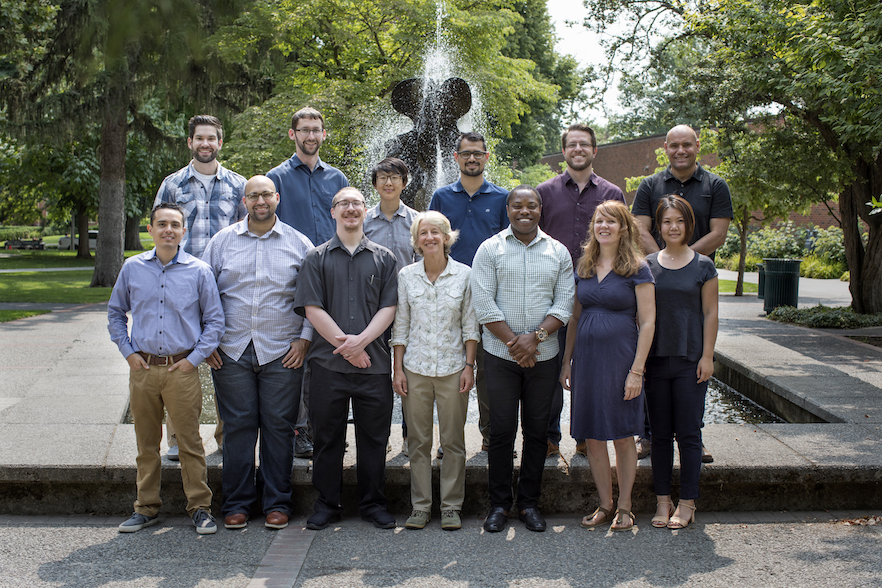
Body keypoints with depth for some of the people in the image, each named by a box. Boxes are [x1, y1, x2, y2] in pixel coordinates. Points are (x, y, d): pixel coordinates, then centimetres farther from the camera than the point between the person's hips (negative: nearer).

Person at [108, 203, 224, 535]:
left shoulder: (199, 271, -1)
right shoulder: (132, 268, 6)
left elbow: (215, 320, 4)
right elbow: (115, 313, 16)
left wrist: (194, 358, -4)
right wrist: (128, 352, 6)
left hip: (181, 369, -2)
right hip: (142, 368, 2)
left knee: (190, 441, 0)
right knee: (146, 442, 11)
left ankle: (199, 507, 11)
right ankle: (147, 508, 22)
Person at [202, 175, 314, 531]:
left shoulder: (299, 244, 6)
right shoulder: (222, 241, 8)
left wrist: (304, 339, -2)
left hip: (282, 352, -1)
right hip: (231, 353, 1)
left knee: (279, 427, 2)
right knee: (238, 426, 3)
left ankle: (278, 503, 13)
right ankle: (237, 503, 15)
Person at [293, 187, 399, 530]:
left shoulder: (383, 258, 11)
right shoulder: (317, 258, 7)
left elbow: (389, 307, 2)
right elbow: (312, 309, -2)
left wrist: (361, 340, -13)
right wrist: (346, 346, -10)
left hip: (374, 363, 1)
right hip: (328, 361, 0)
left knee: (374, 437, 6)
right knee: (327, 437, 7)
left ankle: (373, 503, 19)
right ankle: (327, 504, 20)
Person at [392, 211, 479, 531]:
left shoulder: (464, 274, 0)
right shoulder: (406, 276, 3)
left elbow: (470, 325, 2)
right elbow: (400, 326, 6)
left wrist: (469, 366, -4)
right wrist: (398, 369, 2)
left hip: (453, 369, -1)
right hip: (415, 368, 1)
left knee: (453, 440, 4)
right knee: (419, 441, 6)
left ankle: (451, 507, 15)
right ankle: (420, 506, 16)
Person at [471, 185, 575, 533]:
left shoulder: (558, 252, 8)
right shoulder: (490, 249, 1)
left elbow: (564, 303, 2)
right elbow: (483, 303, -6)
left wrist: (535, 336, -12)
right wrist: (512, 341, -12)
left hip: (543, 355, 2)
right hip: (501, 354, -2)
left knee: (537, 431, 7)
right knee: (501, 430, 1)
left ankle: (529, 502, 19)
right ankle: (498, 504, 13)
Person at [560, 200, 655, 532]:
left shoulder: (637, 268, -4)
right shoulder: (583, 267, 9)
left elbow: (647, 322, -7)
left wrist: (637, 370, -12)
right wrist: (566, 362, 10)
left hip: (621, 357, -4)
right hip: (586, 357, 4)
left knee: (622, 436, 4)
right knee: (593, 436, 7)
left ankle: (624, 508, 18)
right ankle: (605, 505, 20)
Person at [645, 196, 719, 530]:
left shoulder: (703, 266, 1)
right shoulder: (648, 265, 5)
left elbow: (710, 314, 1)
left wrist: (707, 356, -5)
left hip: (690, 361, -2)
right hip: (656, 360, 2)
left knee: (688, 433, 2)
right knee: (661, 433, 8)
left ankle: (687, 502, 13)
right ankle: (663, 500, 18)